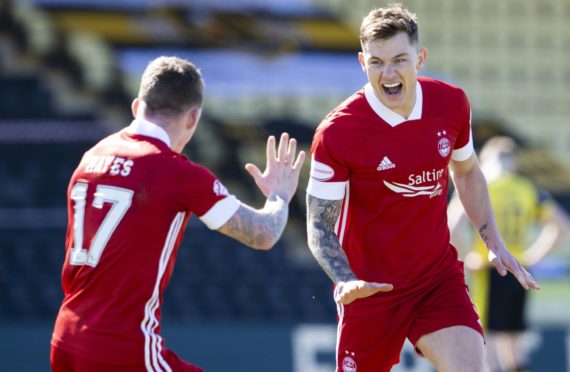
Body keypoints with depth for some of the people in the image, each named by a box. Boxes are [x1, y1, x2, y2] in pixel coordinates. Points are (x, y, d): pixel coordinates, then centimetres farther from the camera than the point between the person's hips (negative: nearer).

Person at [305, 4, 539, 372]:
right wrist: (345, 281, -27)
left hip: (440, 277, 3)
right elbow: (319, 224, -10)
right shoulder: (336, 133, -17)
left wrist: (495, 243, 9)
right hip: (372, 287, -3)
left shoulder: (451, 103, -4)